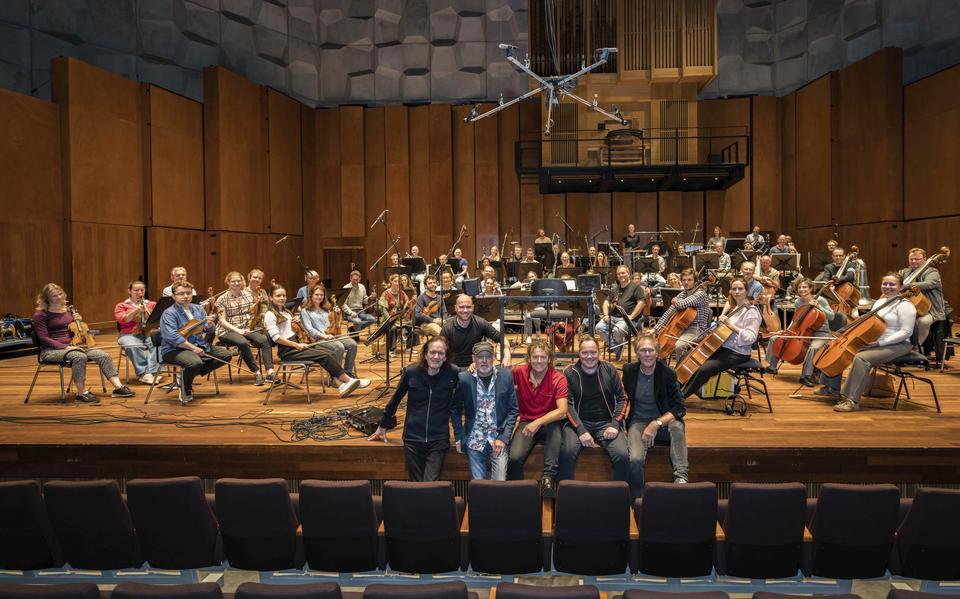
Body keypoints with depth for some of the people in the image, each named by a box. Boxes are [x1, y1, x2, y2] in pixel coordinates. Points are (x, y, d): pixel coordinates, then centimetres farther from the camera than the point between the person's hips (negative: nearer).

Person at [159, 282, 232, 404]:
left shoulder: (199, 309, 10)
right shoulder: (169, 313, -11)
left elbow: (208, 330, 8)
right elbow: (172, 337, -23)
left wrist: (209, 324, -16)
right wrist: (192, 348, -26)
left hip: (199, 345, 8)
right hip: (175, 349, -8)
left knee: (226, 355, -2)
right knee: (195, 362, -37)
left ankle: (188, 375, 4)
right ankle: (185, 389, -4)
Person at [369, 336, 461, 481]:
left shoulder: (453, 374, -7)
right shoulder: (411, 372, -4)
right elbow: (395, 399, 9)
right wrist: (382, 427, 16)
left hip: (438, 440, -1)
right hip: (413, 438, 1)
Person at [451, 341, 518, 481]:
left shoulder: (506, 376, -2)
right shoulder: (464, 378, -4)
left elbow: (513, 409, 1)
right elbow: (455, 410, 8)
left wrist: (503, 438, -7)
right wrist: (459, 437, 1)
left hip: (498, 438, 0)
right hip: (474, 439, 0)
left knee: (500, 481, -8)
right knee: (478, 481, 2)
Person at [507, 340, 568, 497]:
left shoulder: (558, 378, -10)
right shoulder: (520, 372, -2)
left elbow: (562, 411, -18)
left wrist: (538, 423, -29)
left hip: (549, 423, -1)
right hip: (526, 422, 1)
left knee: (555, 426, -39)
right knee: (514, 458, -28)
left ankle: (549, 476, -38)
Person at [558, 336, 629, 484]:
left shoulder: (610, 370, 8)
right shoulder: (569, 373, 3)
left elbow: (622, 399, 10)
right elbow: (568, 404, -2)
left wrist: (615, 424, -6)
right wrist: (581, 430, -15)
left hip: (606, 423, 1)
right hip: (578, 423, -1)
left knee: (623, 456, -26)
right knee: (566, 453, -31)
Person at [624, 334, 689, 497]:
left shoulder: (668, 373, -6)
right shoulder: (628, 371, -1)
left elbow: (680, 408, -9)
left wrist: (656, 424, -23)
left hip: (663, 421, 0)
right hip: (638, 422, 0)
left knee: (677, 426, -37)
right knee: (635, 459, -29)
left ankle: (681, 476, -36)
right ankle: (637, 500, -8)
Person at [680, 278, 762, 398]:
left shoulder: (751, 311, -11)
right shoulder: (735, 308, 14)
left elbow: (751, 337, -21)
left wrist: (731, 325, -24)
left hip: (737, 354, -9)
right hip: (723, 347, 9)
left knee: (703, 369, -24)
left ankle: (681, 397, -11)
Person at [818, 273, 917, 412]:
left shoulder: (905, 306, -11)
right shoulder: (879, 302, 15)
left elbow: (906, 332, -19)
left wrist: (880, 342, -23)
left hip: (896, 345, -9)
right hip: (872, 342, 9)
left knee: (861, 358, -34)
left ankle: (852, 400, -34)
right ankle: (832, 388, 15)